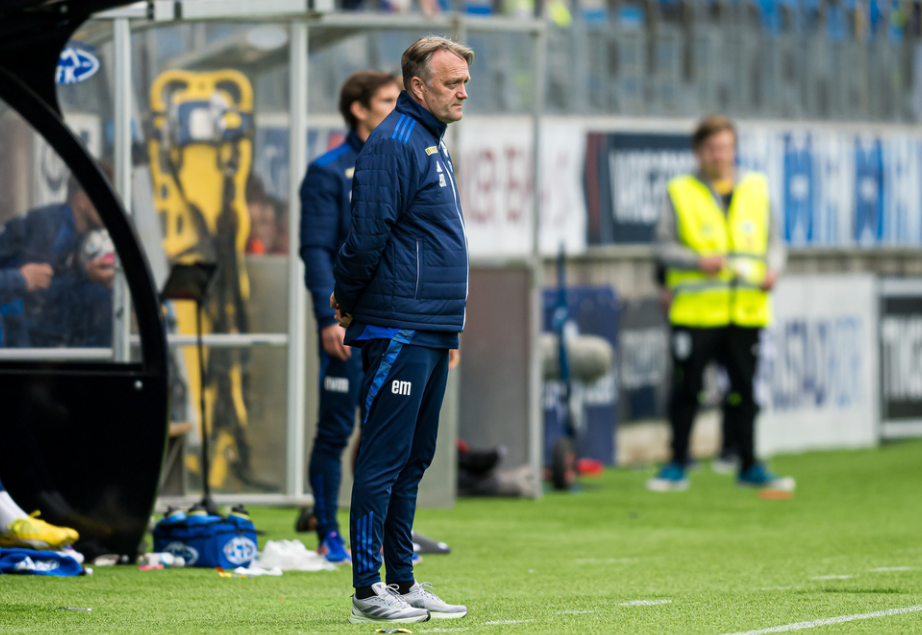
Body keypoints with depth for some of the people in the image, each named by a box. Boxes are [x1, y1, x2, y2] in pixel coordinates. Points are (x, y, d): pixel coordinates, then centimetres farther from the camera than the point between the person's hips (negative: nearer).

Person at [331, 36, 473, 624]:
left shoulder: (432, 144, 19)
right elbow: (367, 235, -18)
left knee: (413, 462, 13)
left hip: (432, 333, 10)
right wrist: (348, 303, -8)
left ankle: (403, 582, 19)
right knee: (384, 460, -7)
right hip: (399, 328, -10)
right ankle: (369, 592, -6)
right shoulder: (394, 144, -13)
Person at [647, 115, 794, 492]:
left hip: (747, 309, 2)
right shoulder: (680, 193, 3)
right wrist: (698, 261, -15)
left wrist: (773, 269, -3)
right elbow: (665, 245, 0)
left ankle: (749, 466, 12)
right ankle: (677, 467, 8)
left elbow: (774, 240, 16)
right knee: (687, 388, -1)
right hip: (695, 311, -2)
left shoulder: (757, 189, 11)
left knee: (744, 388, 5)